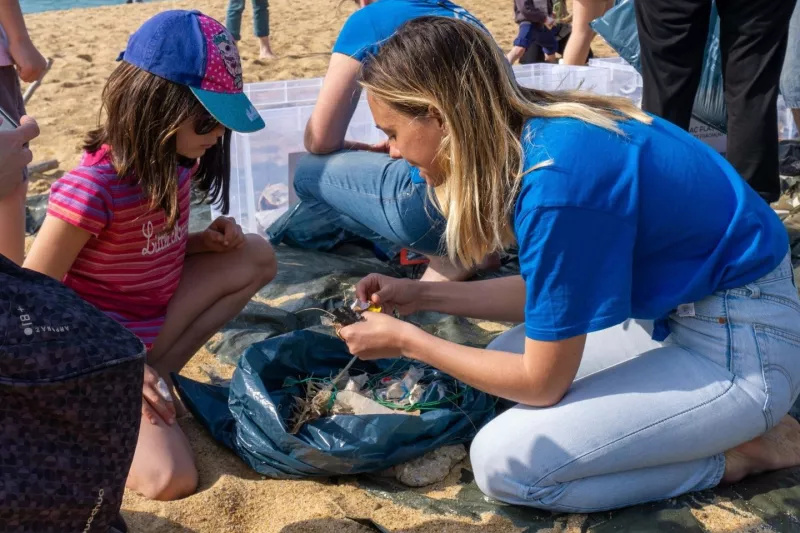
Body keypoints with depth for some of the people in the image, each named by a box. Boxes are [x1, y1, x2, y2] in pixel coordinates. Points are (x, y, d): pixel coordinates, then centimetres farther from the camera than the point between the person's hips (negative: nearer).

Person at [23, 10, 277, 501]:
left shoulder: (175, 162, -4)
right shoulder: (92, 188, -28)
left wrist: (206, 240, -8)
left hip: (151, 324, 8)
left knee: (257, 256, -3)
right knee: (169, 478, -22)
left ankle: (159, 370, -3)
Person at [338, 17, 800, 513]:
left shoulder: (556, 180, -29)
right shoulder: (543, 130, -3)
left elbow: (542, 382, -17)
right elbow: (545, 291, 10)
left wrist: (406, 340, -7)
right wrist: (422, 295, 8)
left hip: (741, 351, -9)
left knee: (505, 459, -14)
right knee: (503, 361, 12)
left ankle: (739, 452, 0)